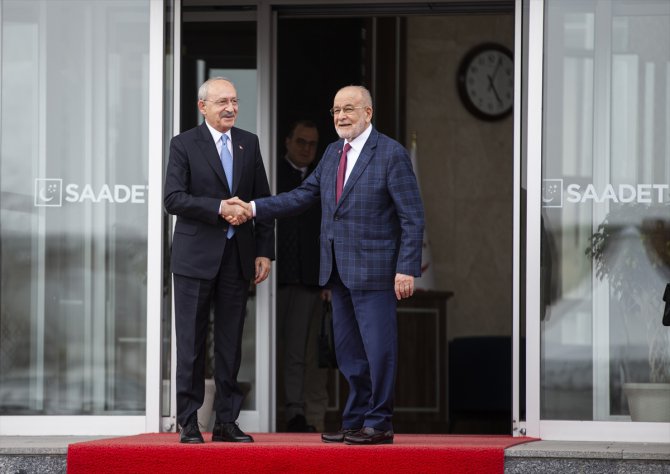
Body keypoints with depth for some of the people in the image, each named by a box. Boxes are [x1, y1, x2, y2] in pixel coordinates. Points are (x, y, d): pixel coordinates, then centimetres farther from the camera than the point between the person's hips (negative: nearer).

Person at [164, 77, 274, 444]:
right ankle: (188, 424, 3)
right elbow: (173, 198, -11)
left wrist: (264, 252, 5)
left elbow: (262, 200, 11)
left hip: (238, 258, 4)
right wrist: (219, 209, -20)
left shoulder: (249, 144, 11)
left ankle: (226, 421, 11)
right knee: (192, 344, -1)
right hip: (196, 257, -4)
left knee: (231, 344, 6)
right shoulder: (184, 145, -1)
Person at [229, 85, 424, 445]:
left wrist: (407, 269, -16)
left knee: (378, 347, -5)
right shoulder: (332, 154, 14)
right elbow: (302, 196, 13)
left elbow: (412, 218, -10)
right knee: (348, 351, 11)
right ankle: (355, 421, 18)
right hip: (339, 270, 7)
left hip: (373, 269, -7)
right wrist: (255, 208, 2)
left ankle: (379, 424, 1)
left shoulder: (392, 154, -8)